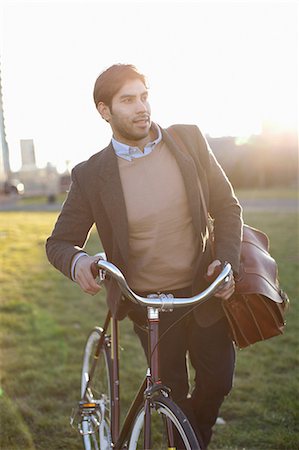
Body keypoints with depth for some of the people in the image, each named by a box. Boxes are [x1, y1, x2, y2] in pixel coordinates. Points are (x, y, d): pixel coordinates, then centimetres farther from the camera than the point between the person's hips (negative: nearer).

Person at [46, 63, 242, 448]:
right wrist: (77, 262, -29)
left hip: (204, 289, 2)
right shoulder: (90, 175, -13)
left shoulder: (189, 140, -7)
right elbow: (59, 242, -5)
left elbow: (227, 206, 1)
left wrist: (227, 261, -14)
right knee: (174, 394, 12)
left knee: (218, 381, 16)